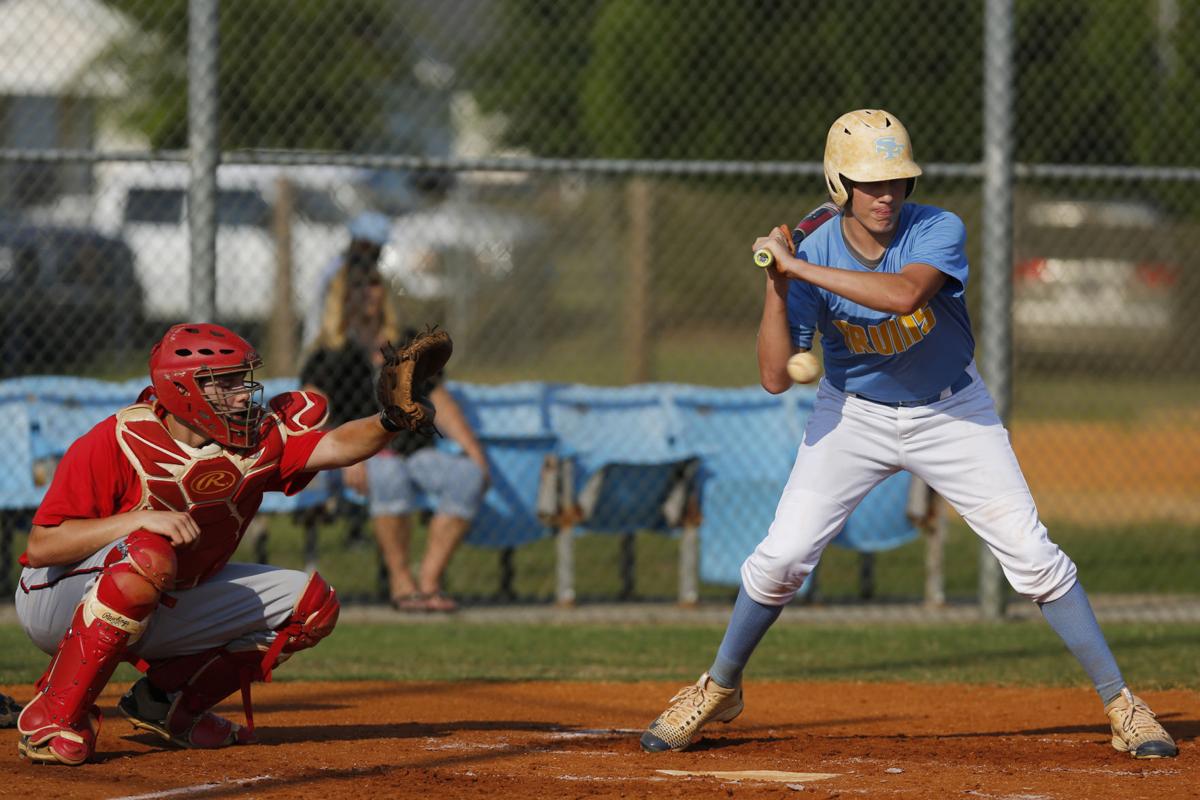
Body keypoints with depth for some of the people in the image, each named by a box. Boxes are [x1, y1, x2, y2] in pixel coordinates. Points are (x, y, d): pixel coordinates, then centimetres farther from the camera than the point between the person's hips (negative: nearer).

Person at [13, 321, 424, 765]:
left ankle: (166, 700, 7)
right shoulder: (115, 443, -23)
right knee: (147, 554, -39)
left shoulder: (255, 443, -7)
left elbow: (335, 446, -23)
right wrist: (140, 519, -36)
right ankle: (54, 714, -28)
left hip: (160, 615, 7)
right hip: (60, 603, -7)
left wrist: (390, 421, -43)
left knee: (311, 604, -1)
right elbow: (40, 547, -26)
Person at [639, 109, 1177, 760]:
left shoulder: (939, 232, -23)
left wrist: (797, 267, -41)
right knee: (782, 554, -8)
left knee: (1032, 554, -8)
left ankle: (1119, 702, 2)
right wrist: (776, 285, -30)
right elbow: (776, 378, -19)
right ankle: (717, 691, 14)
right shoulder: (812, 255, -17)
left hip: (952, 414, -1)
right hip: (855, 414, 1)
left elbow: (904, 295, -45)